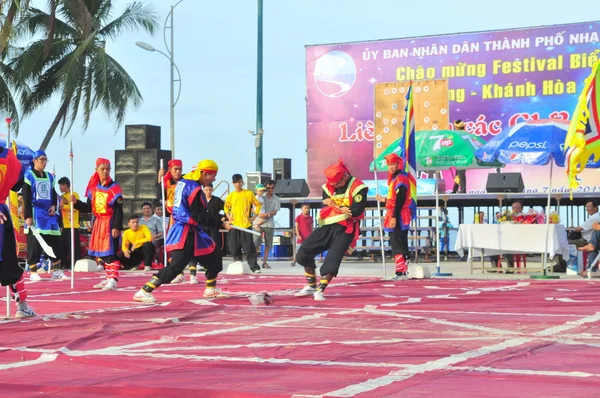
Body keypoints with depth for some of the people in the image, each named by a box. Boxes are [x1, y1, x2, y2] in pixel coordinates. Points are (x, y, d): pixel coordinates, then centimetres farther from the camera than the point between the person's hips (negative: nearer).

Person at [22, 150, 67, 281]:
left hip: (49, 213, 6)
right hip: (35, 212, -6)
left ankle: (56, 271, 11)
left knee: (56, 241, 4)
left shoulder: (49, 177, 15)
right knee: (34, 242, -7)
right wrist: (28, 216, -14)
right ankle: (33, 272, -2)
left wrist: (54, 206, 0)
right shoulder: (29, 175, -4)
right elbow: (26, 198, -8)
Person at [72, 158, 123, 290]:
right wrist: (76, 202, 1)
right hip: (98, 222, 7)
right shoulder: (93, 188, 8)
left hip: (110, 223, -7)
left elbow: (118, 210, -13)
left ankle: (113, 280, -13)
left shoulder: (114, 188, -10)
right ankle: (108, 278, 22)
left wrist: (117, 227, -21)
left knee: (111, 252, -12)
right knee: (101, 251, 12)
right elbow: (89, 208, 15)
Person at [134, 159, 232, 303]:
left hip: (191, 232, 10)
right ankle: (144, 292, -15)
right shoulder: (195, 189, -19)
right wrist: (221, 224, -12)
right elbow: (201, 218, -19)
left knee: (214, 257, 17)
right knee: (176, 265, -14)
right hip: (185, 233, -10)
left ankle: (211, 289, 30)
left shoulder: (184, 182, 9)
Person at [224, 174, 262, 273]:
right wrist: (228, 216, 6)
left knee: (249, 247, -7)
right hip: (234, 225, 3)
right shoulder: (230, 195, 8)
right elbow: (226, 206, 22)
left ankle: (255, 267, -7)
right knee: (234, 247, 4)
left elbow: (258, 204, 5)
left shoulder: (249, 194, 0)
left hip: (246, 225, -3)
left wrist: (254, 216, -2)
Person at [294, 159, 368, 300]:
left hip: (345, 229, -6)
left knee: (332, 260, -19)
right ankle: (311, 286, 13)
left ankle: (320, 290, -10)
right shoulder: (328, 187, 5)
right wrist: (342, 210, -17)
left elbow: (355, 211, -21)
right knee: (304, 252, -1)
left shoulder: (358, 188, -11)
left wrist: (335, 206, -11)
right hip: (328, 226, 6)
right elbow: (326, 208, -2)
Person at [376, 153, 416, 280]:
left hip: (399, 217, -11)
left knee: (399, 245, -12)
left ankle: (401, 272, -14)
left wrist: (394, 217, -24)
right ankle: (401, 271, 19)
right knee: (397, 244, 14)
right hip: (395, 217, 11)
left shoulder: (400, 179, -14)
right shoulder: (394, 178, 17)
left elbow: (400, 200, -21)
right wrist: (384, 200, 33)